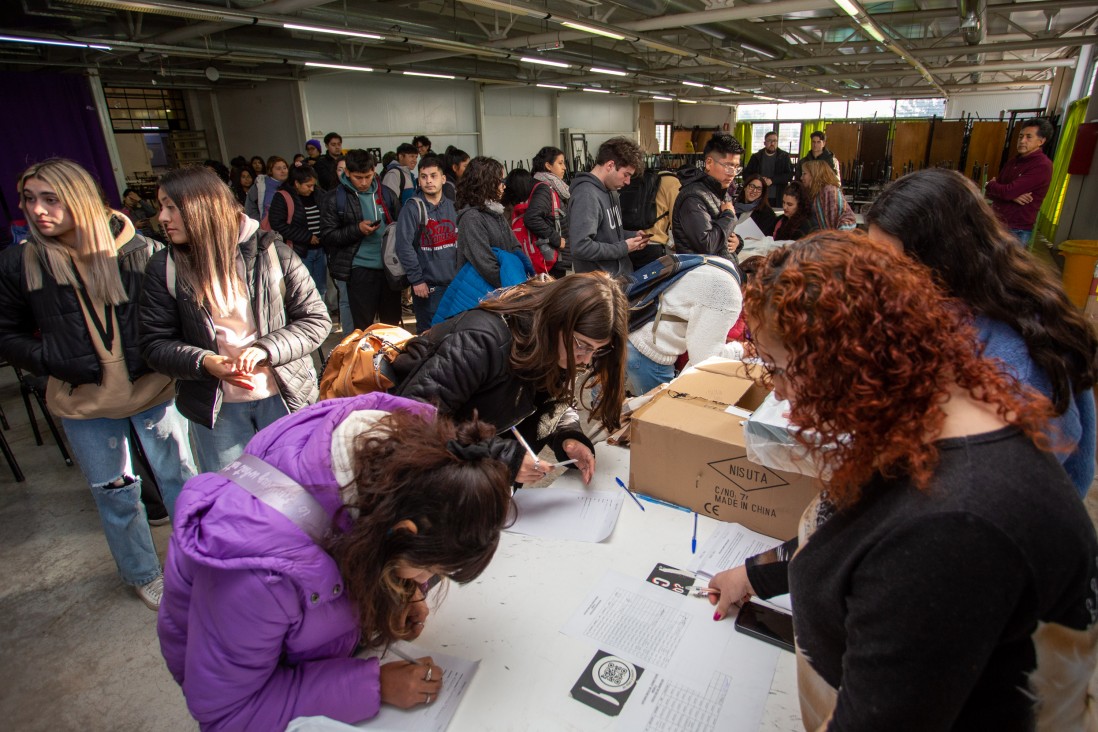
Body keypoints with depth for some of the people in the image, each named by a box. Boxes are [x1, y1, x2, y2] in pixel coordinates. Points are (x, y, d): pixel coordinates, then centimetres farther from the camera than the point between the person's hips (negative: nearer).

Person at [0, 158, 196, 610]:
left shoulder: (136, 250, -10)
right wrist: (57, 362, -13)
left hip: (152, 388, -1)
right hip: (82, 403, 2)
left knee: (179, 477, 13)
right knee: (114, 492, 16)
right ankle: (142, 575, 38)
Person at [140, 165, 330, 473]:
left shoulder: (271, 251, -8)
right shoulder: (164, 267, -2)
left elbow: (316, 319, -8)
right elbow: (155, 343, -1)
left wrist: (267, 349, -22)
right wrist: (204, 362, -20)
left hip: (283, 396, -1)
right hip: (213, 405, 2)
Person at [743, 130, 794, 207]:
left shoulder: (784, 156, 6)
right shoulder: (756, 157, 10)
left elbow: (789, 175, -2)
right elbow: (746, 174, 11)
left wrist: (772, 180, -15)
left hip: (778, 199, -1)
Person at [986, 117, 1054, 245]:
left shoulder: (1042, 166, -12)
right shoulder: (1013, 161, 13)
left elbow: (1007, 191, -21)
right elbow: (991, 193, 9)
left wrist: (990, 184, 0)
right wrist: (1012, 196, -12)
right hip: (995, 222, 7)